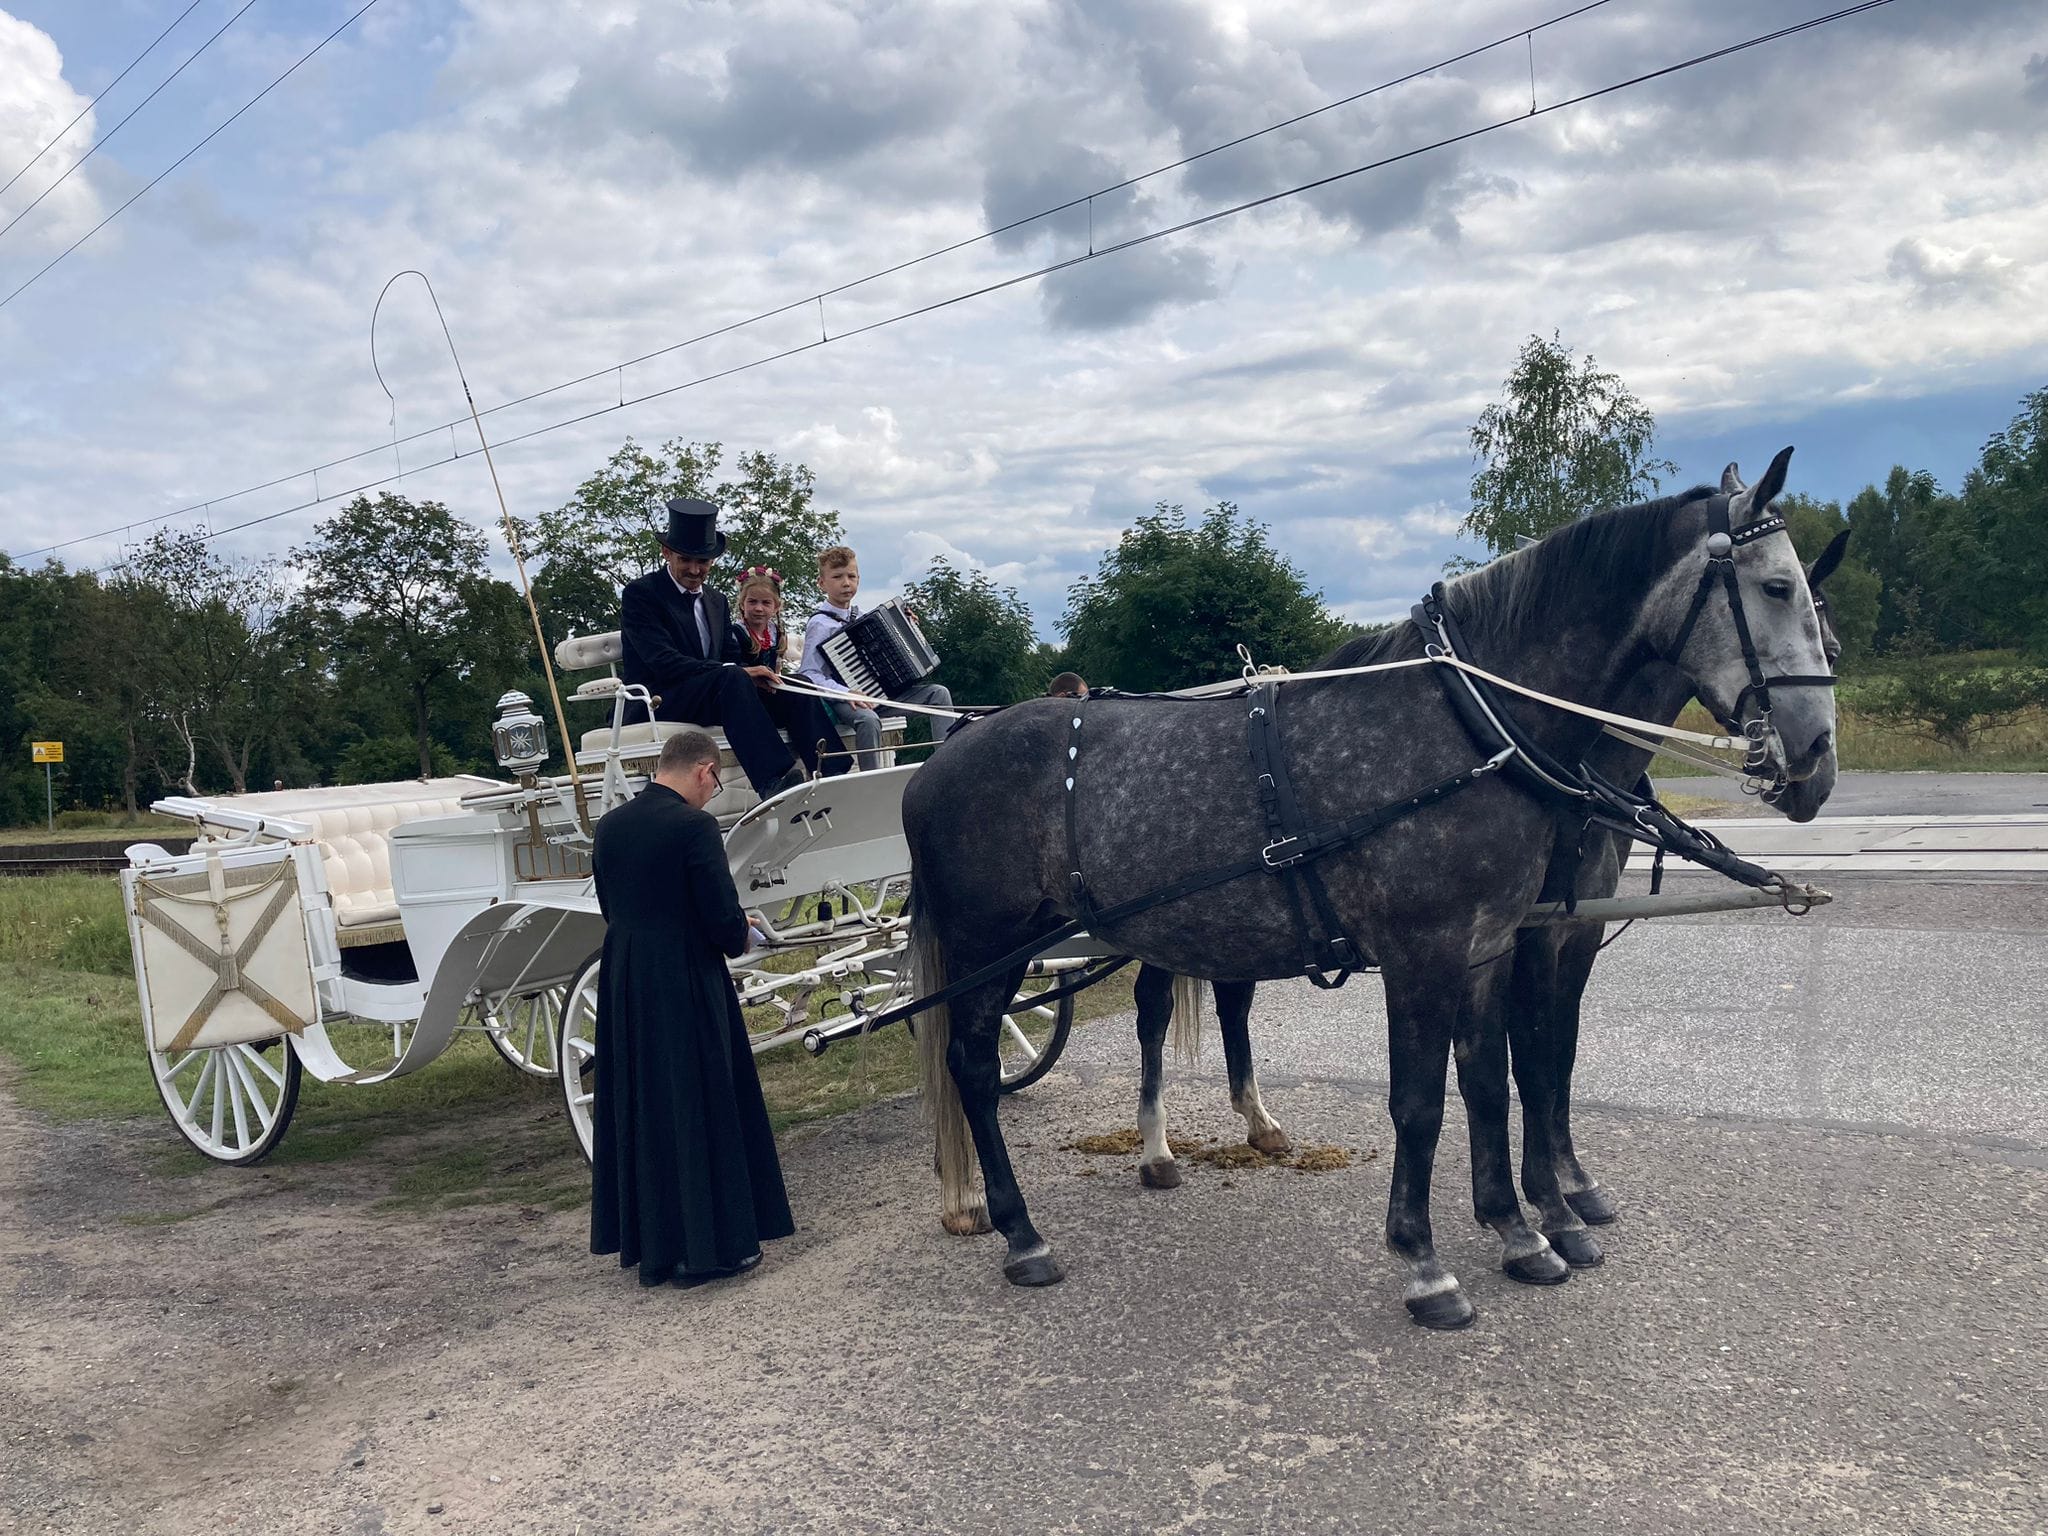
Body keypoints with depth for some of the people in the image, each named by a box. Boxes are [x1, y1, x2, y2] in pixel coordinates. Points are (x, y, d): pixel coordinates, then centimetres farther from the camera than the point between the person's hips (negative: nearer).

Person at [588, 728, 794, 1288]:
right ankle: (710, 1244, 13)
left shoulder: (610, 826, 5)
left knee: (638, 1110, 14)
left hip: (623, 987, 7)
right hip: (686, 988, -7)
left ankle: (649, 1246, 24)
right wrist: (738, 937, 5)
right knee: (703, 1109, 5)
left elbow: (611, 908, 13)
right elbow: (724, 919, -17)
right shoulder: (692, 826, -16)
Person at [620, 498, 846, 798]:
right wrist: (737, 672, -23)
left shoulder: (716, 602, 22)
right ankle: (772, 782, -49)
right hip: (660, 700, -7)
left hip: (715, 692, 7)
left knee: (796, 692, -16)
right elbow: (663, 662, -15)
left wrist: (752, 674, -11)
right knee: (732, 678, -36)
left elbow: (733, 658, 15)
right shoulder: (639, 594, -2)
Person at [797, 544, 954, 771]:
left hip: (881, 690, 7)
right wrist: (846, 693, -27)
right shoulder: (819, 624, -9)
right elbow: (808, 675, -15)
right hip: (846, 699, -7)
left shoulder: (859, 614, 12)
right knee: (868, 719, -40)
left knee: (939, 692, -4)